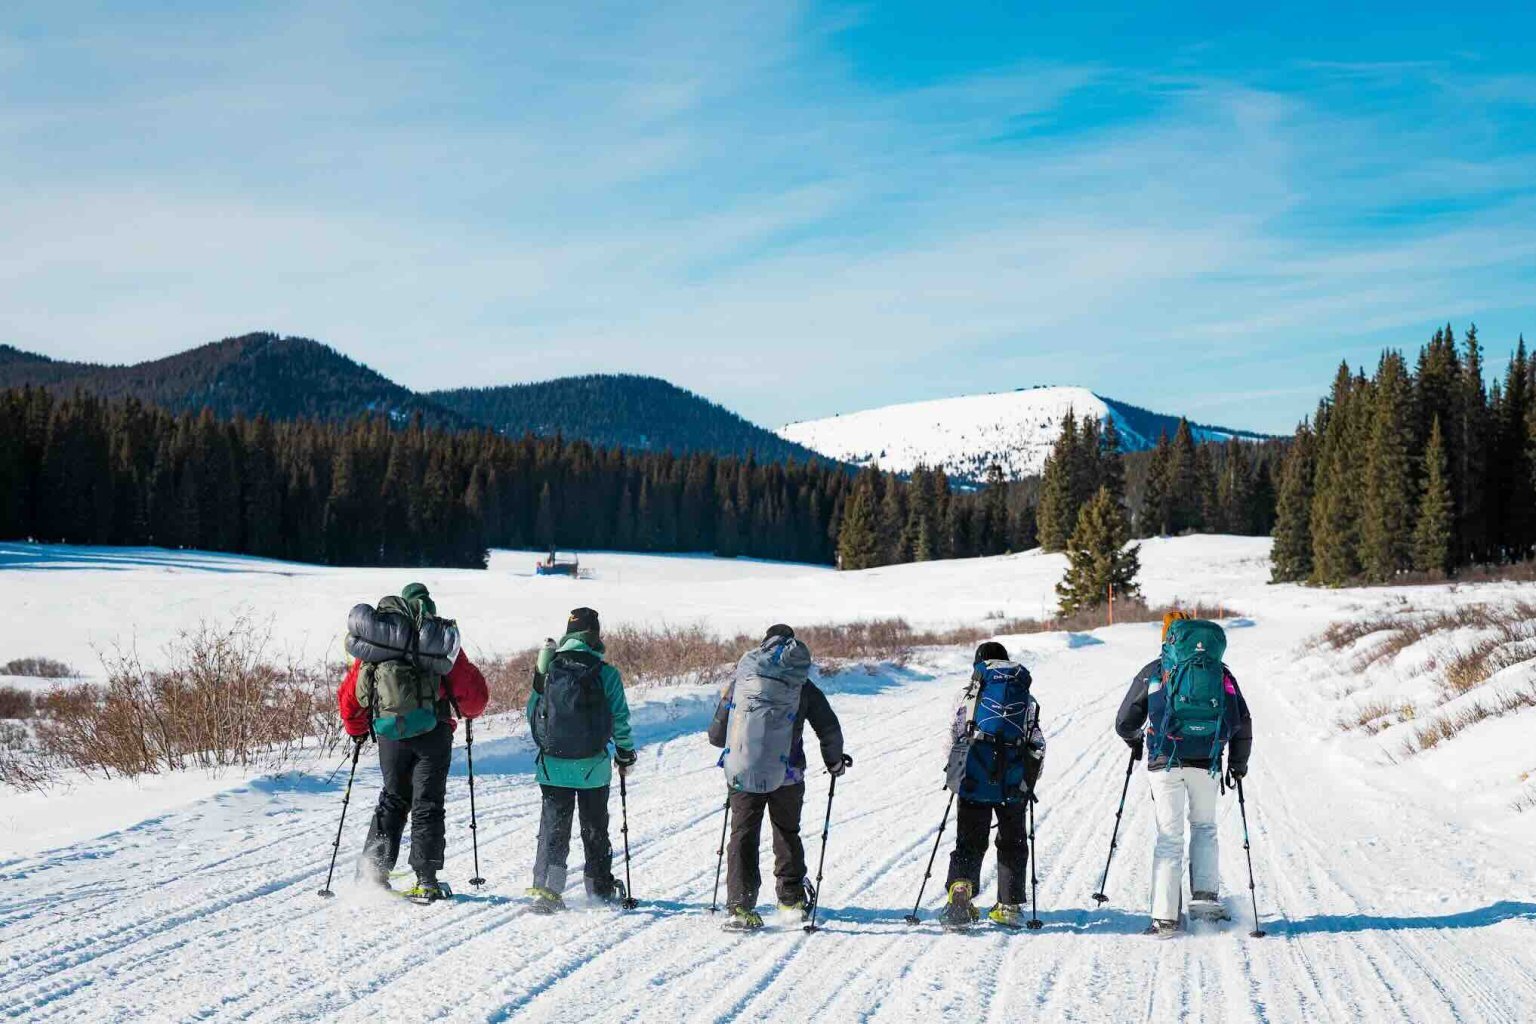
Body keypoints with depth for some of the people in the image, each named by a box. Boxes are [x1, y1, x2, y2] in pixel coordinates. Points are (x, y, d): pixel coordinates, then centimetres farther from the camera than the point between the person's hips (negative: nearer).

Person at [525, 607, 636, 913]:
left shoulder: (548, 669, -2)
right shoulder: (606, 673, -9)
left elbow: (532, 712, 6)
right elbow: (620, 720, -5)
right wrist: (626, 755, 12)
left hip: (552, 765, 1)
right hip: (593, 767, -1)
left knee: (553, 825, 8)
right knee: (595, 827, 15)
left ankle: (546, 885, -7)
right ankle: (600, 886, 27)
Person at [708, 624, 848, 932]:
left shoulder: (739, 680, 6)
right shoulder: (803, 687, 2)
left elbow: (716, 734, 10)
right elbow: (829, 730, 2)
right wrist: (834, 761, 22)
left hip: (742, 772, 0)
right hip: (786, 774, 0)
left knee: (743, 836, 6)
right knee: (787, 834, 20)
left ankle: (740, 907, -4)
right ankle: (791, 897, 28)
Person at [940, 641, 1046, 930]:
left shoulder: (968, 695, 9)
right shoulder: (1027, 699, 15)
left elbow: (954, 738, 7)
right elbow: (1038, 746, 11)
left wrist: (956, 773, 21)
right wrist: (1030, 781, 22)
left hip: (974, 780, -1)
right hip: (1015, 783, 1)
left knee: (970, 842, 7)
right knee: (1013, 844, 16)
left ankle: (960, 894, -15)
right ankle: (1008, 908, 15)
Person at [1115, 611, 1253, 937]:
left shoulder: (1153, 672, 7)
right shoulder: (1221, 673, 11)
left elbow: (1125, 723, 7)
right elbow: (1243, 723, 10)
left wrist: (1137, 743, 28)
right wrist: (1238, 763, 22)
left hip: (1164, 762, -1)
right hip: (1206, 763, 1)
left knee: (1170, 837, 4)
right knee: (1204, 827, 21)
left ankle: (1165, 917, -1)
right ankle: (1205, 895, 4)